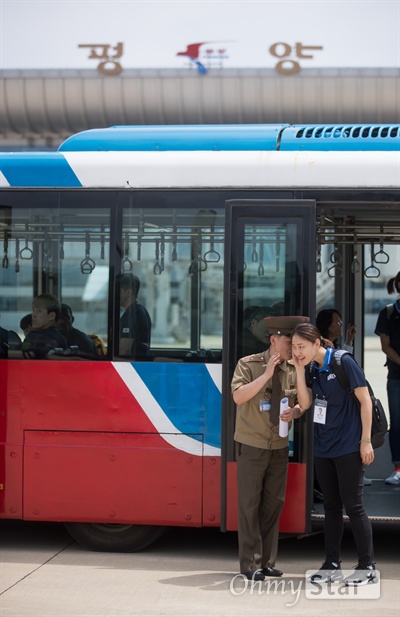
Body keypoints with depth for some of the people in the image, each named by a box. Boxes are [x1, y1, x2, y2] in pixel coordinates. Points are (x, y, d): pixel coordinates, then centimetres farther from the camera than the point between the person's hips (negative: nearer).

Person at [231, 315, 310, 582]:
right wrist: (266, 375, -25)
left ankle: (267, 562, 17)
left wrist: (295, 412, -12)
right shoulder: (249, 365, -9)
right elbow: (238, 396, -21)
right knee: (250, 505, -1)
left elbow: (302, 402, 11)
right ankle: (250, 564, 5)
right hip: (252, 445, -4)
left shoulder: (293, 370, 2)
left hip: (280, 446, 4)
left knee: (274, 504, 8)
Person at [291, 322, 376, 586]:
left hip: (348, 447, -7)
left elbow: (365, 400, -11)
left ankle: (367, 566, 6)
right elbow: (305, 404, 1)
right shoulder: (311, 369, 6)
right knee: (332, 506, 12)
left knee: (353, 505, -4)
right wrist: (300, 371, -7)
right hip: (323, 447, 7)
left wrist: (366, 440, -13)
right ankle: (332, 564, 19)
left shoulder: (343, 362, -13)